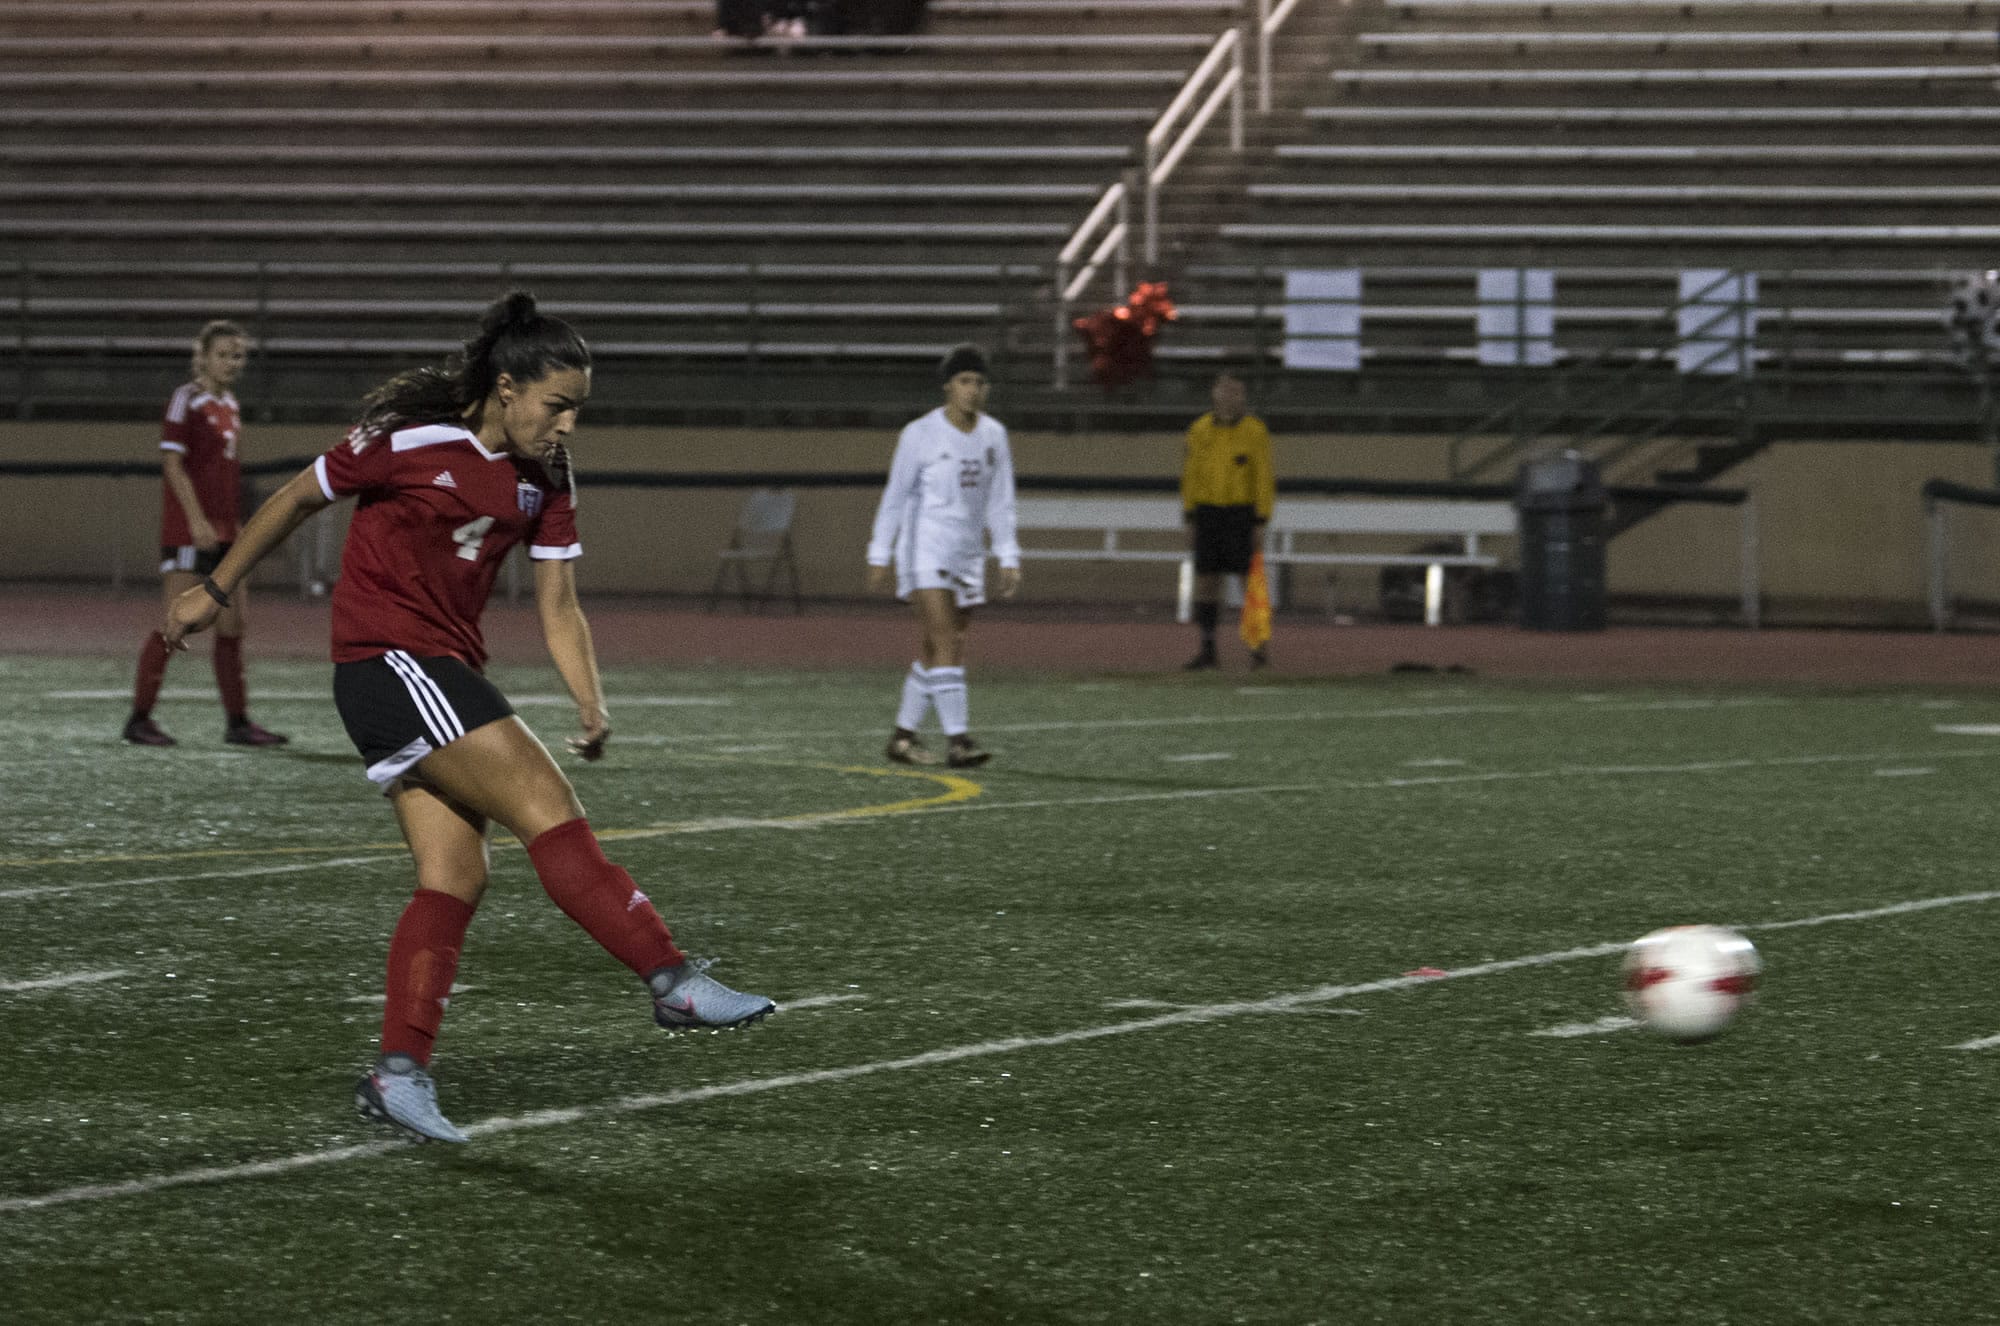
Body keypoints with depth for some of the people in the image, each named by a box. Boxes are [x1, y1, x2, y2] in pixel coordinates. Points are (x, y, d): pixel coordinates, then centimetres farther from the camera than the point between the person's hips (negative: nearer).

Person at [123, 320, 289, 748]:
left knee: (234, 624, 7)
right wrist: (197, 521, -20)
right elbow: (172, 463, -14)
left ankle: (237, 721, 12)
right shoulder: (187, 400, -8)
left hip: (222, 530, 8)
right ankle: (139, 719, -3)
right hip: (188, 529, -8)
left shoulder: (229, 406, 16)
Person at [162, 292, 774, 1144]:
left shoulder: (545, 478, 7)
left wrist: (590, 702, -9)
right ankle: (674, 983, -21)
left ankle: (399, 1072, 2)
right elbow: (297, 499, -1)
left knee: (455, 878, 0)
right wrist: (216, 592, 7)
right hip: (386, 655, -8)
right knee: (546, 808, -17)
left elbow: (557, 606, 8)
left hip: (446, 675, 8)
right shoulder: (411, 442, -13)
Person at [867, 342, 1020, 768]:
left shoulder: (993, 435, 7)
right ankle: (957, 739, -21)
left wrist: (1009, 559, 3)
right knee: (947, 644, -17)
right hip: (925, 550, -5)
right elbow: (894, 497, -2)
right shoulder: (920, 434, -7)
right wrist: (879, 557, -3)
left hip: (967, 555, 5)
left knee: (934, 652, 8)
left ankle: (903, 736, 19)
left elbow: (1000, 502, 9)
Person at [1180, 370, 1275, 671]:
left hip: (1243, 513, -3)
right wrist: (1190, 521, 2)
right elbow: (1190, 475, 6)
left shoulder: (1254, 431, -6)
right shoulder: (1199, 431, 3)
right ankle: (1207, 649, 8)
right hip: (1207, 513, 3)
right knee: (1206, 580, 2)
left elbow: (1264, 478, -7)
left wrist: (1260, 524, -12)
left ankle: (1258, 648, 3)